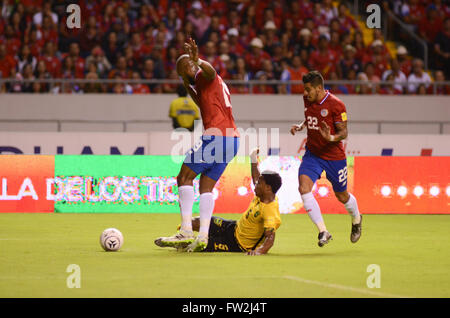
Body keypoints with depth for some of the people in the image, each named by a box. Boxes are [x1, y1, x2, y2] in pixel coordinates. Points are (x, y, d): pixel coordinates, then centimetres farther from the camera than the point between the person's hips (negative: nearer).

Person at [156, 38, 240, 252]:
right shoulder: (217, 83, 27)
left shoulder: (203, 77, -2)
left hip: (215, 136, -10)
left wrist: (198, 61, -49)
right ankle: (202, 236, -1)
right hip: (232, 138, 10)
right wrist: (188, 87, 32)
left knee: (184, 177, -4)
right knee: (206, 186, 10)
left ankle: (186, 231, -12)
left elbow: (210, 71, -28)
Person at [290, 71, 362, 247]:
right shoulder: (307, 100, 1)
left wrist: (331, 138, -35)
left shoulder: (336, 105, -18)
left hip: (334, 156, -4)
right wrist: (300, 126, 1)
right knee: (304, 189, -19)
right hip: (312, 153, 4)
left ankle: (356, 219, 47)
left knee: (342, 196, 12)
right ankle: (323, 231, -14)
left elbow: (343, 133, -15)